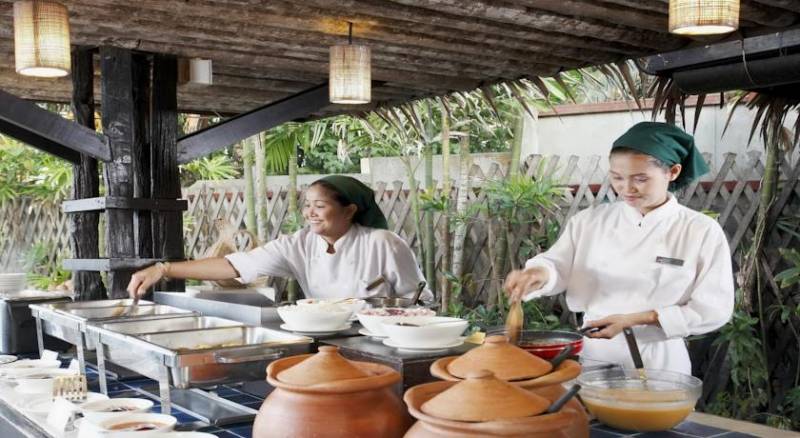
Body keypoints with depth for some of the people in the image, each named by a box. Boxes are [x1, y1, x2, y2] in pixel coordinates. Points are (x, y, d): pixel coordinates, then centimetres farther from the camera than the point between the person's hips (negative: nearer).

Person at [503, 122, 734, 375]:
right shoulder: (590, 221, 1)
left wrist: (634, 320, -17)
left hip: (657, 363, -2)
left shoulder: (702, 231, -9)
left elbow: (714, 309, -10)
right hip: (591, 354, 2)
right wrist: (541, 273, -29)